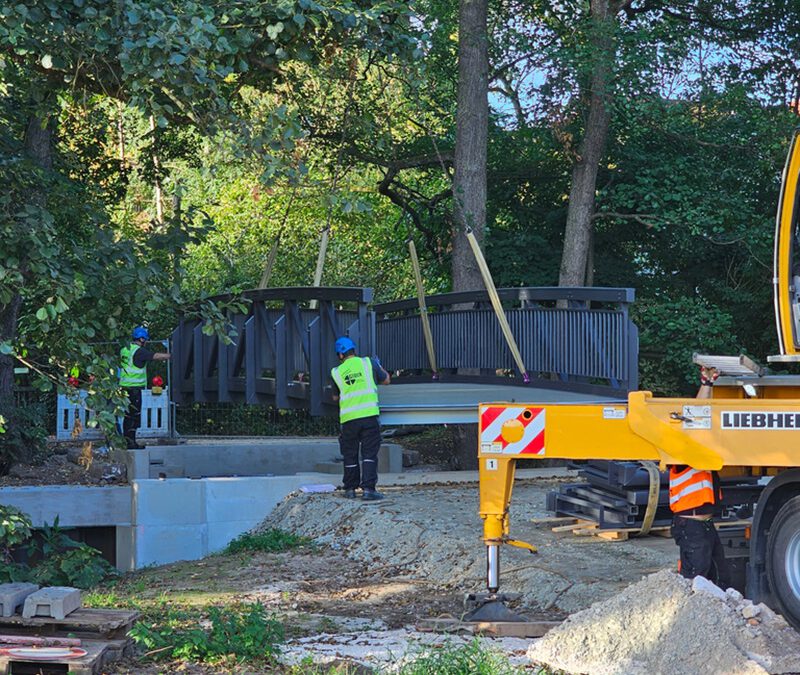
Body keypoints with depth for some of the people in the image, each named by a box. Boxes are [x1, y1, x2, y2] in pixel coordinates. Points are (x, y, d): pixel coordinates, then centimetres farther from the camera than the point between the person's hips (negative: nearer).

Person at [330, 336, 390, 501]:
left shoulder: (336, 372, 7)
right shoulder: (368, 363, 4)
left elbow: (335, 397, 19)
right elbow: (386, 380, 17)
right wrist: (379, 367, 35)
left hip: (348, 418, 1)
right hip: (369, 414, -1)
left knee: (350, 454, 13)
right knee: (369, 453, -1)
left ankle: (350, 489, 21)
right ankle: (368, 489, -10)